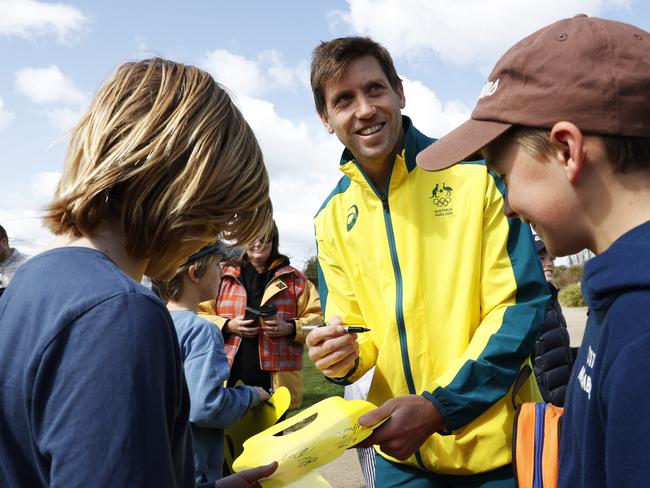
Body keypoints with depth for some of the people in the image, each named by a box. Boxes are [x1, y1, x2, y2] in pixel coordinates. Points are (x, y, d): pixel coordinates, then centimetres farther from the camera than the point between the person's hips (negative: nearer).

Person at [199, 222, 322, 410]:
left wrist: (290, 328, -13)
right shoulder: (224, 276, 8)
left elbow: (317, 318, 5)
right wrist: (227, 326, -10)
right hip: (229, 377, 0)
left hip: (277, 380, 0)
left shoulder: (294, 279, 8)